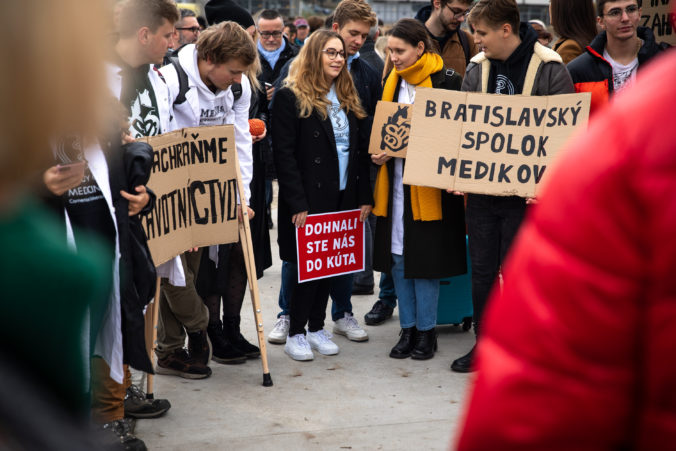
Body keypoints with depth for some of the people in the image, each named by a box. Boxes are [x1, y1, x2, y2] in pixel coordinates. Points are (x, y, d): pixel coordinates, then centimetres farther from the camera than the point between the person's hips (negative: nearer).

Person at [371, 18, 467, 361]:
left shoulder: (446, 81, -8)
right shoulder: (391, 82, 11)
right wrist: (379, 152, -1)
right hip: (395, 183, 6)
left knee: (425, 259, -1)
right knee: (399, 257, 8)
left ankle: (426, 332, 12)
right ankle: (408, 329, 19)